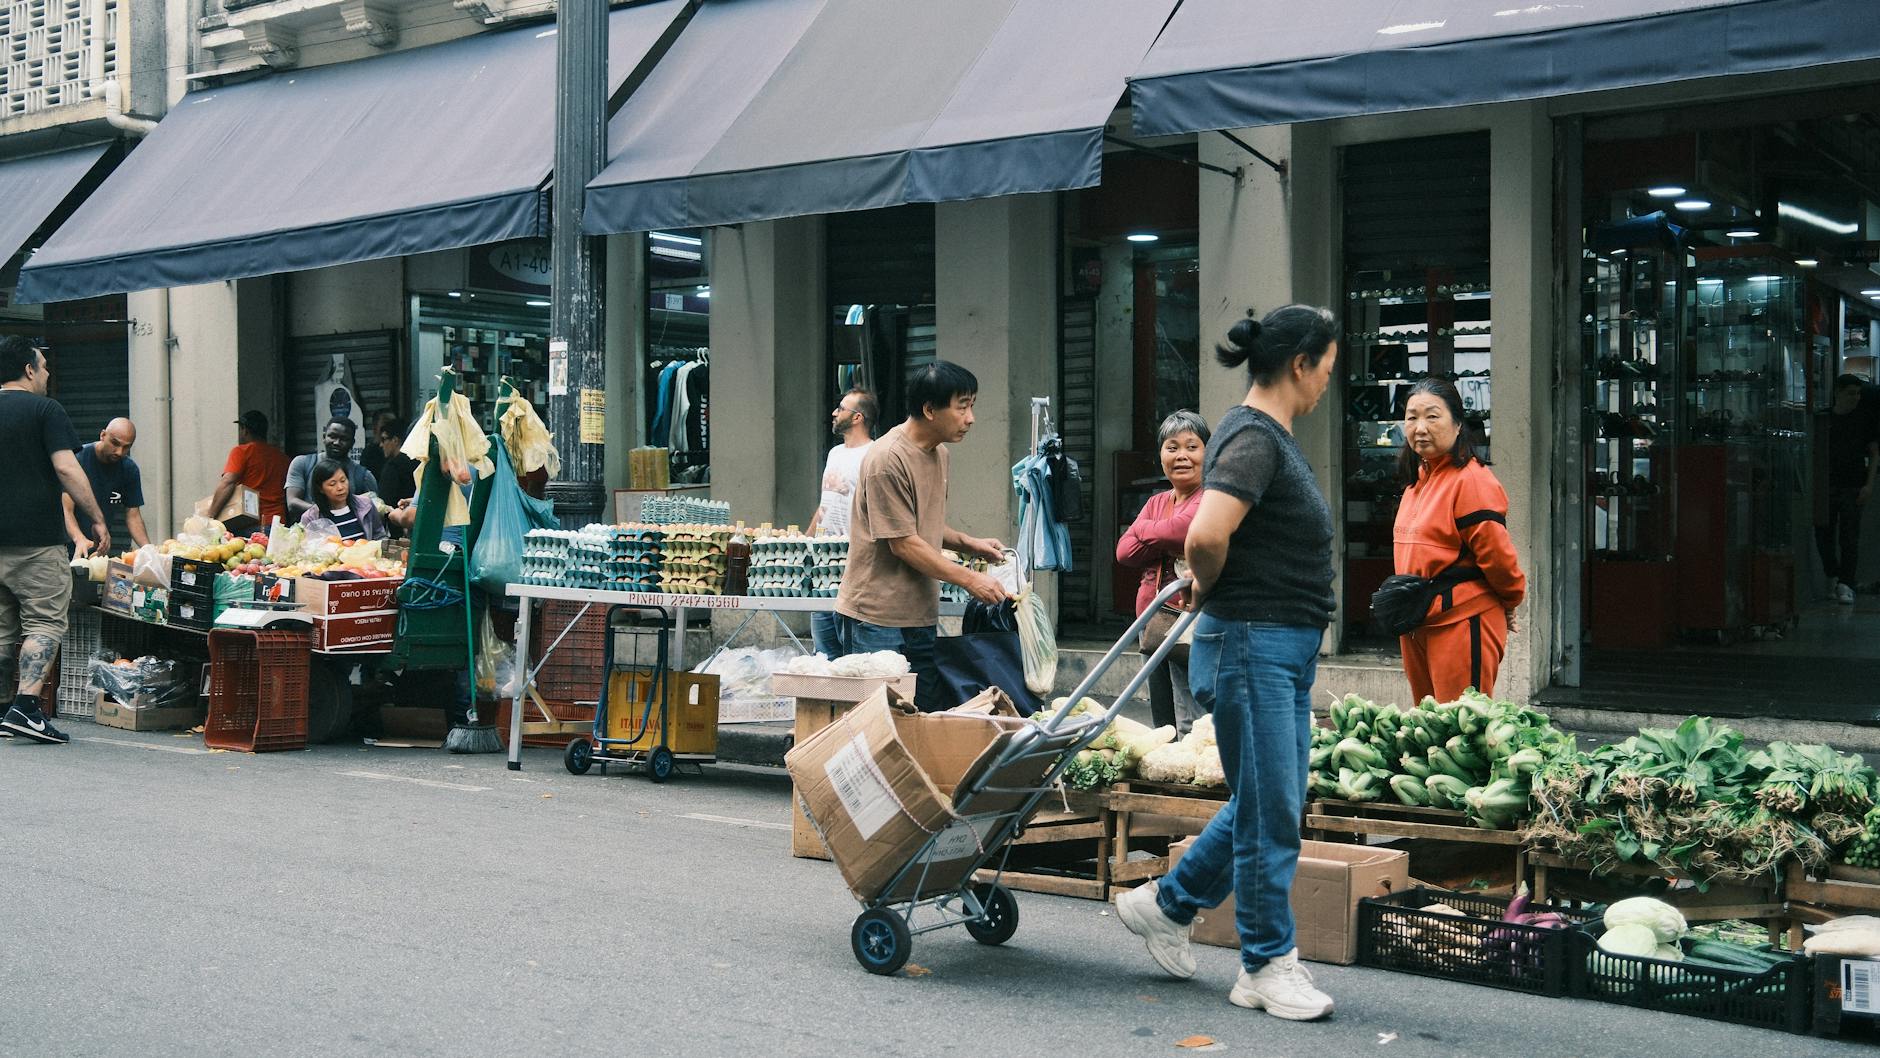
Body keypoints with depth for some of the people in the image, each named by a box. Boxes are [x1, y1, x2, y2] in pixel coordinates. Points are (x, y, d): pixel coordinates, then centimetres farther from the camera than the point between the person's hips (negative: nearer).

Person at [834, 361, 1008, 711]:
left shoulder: (939, 453, 12)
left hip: (920, 618, 9)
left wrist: (968, 544, 6)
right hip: (876, 619, -9)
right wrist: (969, 579, -15)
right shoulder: (887, 459, -18)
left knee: (929, 718, 9)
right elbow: (903, 544, -18)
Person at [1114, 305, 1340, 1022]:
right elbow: (1205, 536, -32)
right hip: (1252, 646, -10)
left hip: (1288, 649, 10)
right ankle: (1267, 968, 13)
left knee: (1267, 805, 18)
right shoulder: (1254, 439, -18)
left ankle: (1166, 905, 32)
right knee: (1270, 814, 0)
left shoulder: (1271, 437, 14)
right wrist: (1212, 589, -12)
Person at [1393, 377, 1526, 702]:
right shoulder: (1417, 481, 14)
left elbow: (1496, 552, -15)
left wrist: (1510, 600, -1)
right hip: (1417, 624, 9)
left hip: (1462, 624, -9)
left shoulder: (1472, 480, -15)